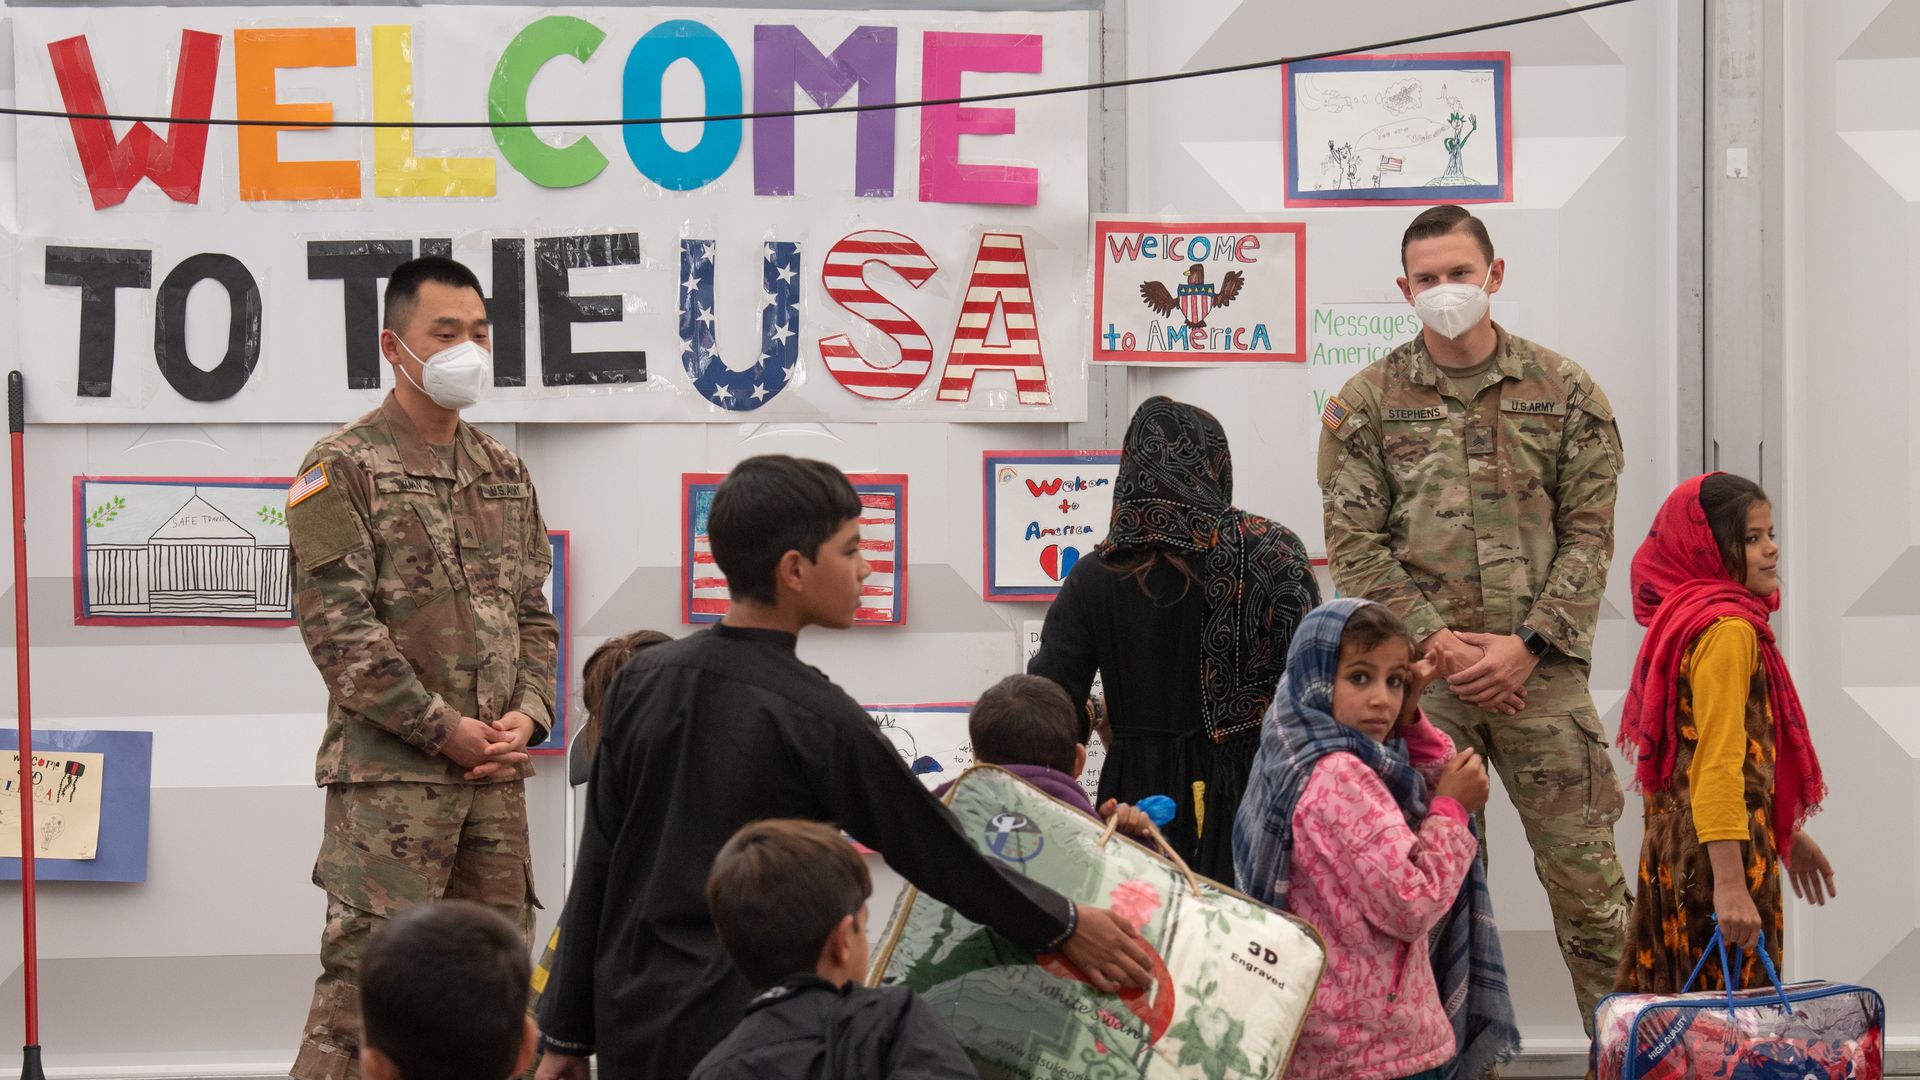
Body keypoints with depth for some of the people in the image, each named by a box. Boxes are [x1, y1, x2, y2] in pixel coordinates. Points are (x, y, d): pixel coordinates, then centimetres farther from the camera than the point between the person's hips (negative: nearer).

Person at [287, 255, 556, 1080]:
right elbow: (337, 623, -12)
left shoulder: (504, 473, 16)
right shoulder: (344, 467, -5)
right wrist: (443, 730, -14)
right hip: (389, 771, -7)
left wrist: (527, 715, -1)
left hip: (495, 769, 7)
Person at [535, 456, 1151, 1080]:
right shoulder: (818, 719, -13)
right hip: (742, 1028, -6)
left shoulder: (641, 681, 2)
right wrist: (1063, 928, 9)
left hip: (627, 1027, 6)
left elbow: (595, 870, 6)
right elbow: (934, 851, -4)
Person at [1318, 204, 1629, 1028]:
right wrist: (1436, 642, -9)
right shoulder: (1367, 402, 6)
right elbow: (1355, 541, 1)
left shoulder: (1564, 392, 7)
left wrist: (1527, 644, -8)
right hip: (1421, 676, 0)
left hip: (1540, 670, 0)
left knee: (1585, 870, -2)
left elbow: (1588, 531, 4)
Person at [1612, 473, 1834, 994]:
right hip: (1718, 851, -10)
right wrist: (1730, 885, -26)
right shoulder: (1728, 629, -16)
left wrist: (1788, 835, 29)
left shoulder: (1689, 618, 13)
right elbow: (1718, 763, -22)